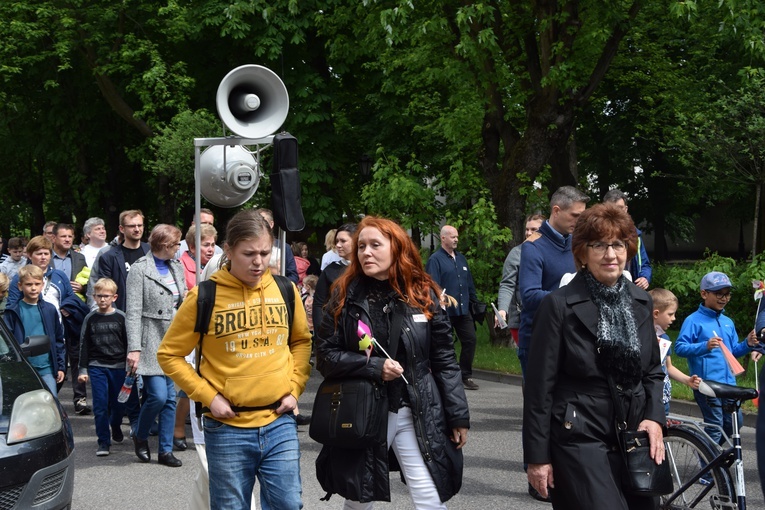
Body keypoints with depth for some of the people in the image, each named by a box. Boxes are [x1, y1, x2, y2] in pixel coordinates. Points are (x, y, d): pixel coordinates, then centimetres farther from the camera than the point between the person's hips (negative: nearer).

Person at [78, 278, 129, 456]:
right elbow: (84, 345, 6)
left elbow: (128, 343, 4)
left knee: (118, 403, 9)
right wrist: (83, 369, 1)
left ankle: (116, 427, 39)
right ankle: (103, 441, 2)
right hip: (96, 366, 0)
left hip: (118, 366, 0)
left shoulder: (121, 318, 0)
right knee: (100, 405, -4)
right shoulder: (90, 319, 3)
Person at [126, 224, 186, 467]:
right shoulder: (140, 269, -7)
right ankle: (140, 437, 13)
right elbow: (133, 312, -11)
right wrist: (134, 348, -17)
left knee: (170, 398, 5)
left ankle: (165, 450, 13)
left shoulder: (176, 267, 12)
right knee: (158, 395, -13)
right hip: (151, 342, -6)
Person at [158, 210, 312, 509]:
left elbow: (301, 341, 18)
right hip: (228, 428, -2)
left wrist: (295, 388, 5)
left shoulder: (286, 290, 2)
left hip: (279, 423, 3)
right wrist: (208, 397, -9)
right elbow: (169, 354, -1)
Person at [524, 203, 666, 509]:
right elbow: (539, 386, -8)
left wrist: (654, 417, -1)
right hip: (579, 440, -6)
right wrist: (537, 457, -9)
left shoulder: (641, 302, 8)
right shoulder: (558, 305, -8)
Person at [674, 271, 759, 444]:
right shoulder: (694, 320, -6)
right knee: (715, 426, -7)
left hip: (728, 382, 7)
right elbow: (679, 347, -14)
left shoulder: (728, 322, 17)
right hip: (706, 383, -7)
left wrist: (747, 344, 2)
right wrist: (705, 346, -28)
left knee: (734, 422, 8)